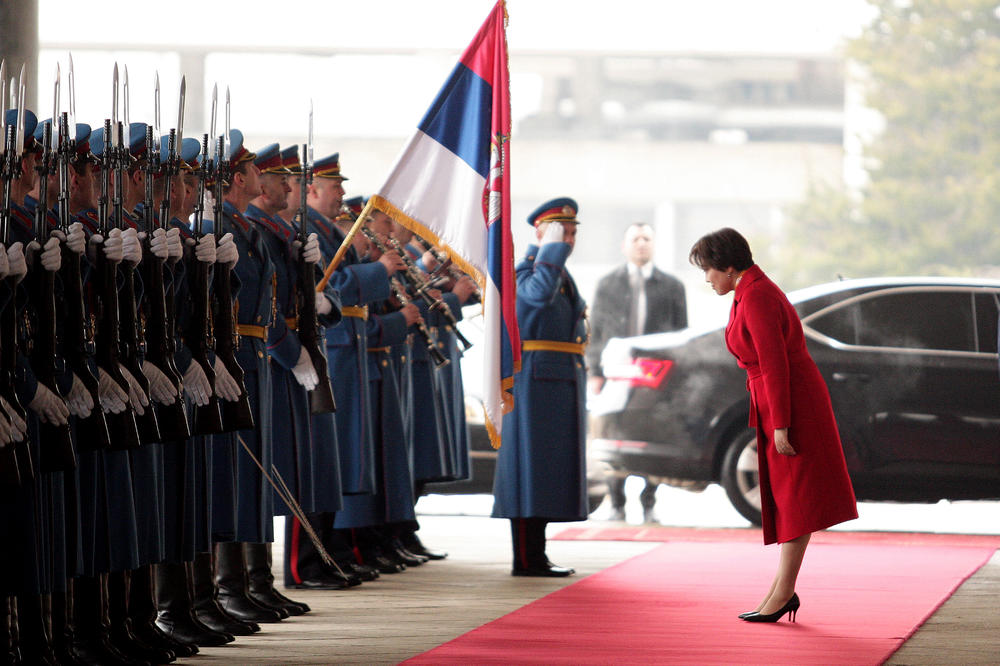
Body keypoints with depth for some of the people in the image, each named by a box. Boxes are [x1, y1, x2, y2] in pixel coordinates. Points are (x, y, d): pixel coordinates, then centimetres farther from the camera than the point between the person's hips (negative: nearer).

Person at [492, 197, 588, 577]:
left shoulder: (564, 274, 21)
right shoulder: (525, 269, -7)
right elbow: (539, 293, -30)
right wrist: (553, 247, -20)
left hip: (564, 383, 9)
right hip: (535, 378, -9)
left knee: (548, 471, 9)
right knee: (529, 464, -9)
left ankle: (536, 556, 13)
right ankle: (525, 559, -9)